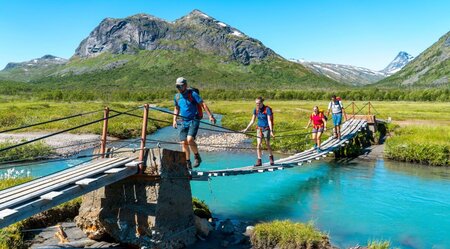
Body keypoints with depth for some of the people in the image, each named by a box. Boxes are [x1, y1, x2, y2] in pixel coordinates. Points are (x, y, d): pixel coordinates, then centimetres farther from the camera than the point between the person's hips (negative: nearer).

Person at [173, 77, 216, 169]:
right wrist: (174, 120, 14)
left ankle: (197, 157, 0)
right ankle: (188, 164, 14)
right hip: (184, 122, 6)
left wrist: (210, 115, -16)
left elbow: (203, 104, -9)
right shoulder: (177, 96, 9)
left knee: (190, 139, -23)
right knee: (184, 143, 2)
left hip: (194, 120, -6)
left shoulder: (192, 94, -8)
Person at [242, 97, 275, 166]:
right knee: (258, 144, -6)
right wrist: (246, 129, 8)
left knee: (267, 144, 8)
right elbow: (252, 121, 10)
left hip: (266, 129, -4)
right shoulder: (256, 110, 2)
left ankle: (271, 157, 34)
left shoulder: (267, 109, -14)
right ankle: (259, 161, -1)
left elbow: (269, 121, -17)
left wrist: (271, 131, -23)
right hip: (259, 128, 4)